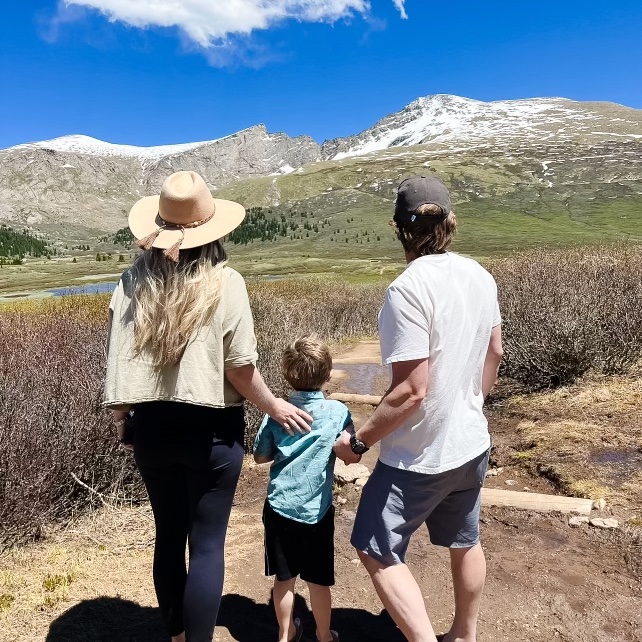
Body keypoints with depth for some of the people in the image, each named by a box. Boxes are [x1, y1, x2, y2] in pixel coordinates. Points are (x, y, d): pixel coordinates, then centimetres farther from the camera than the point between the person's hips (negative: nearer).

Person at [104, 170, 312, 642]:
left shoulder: (133, 283, 0)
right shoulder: (225, 282, -12)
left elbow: (117, 361, 2)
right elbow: (239, 368, -12)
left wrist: (121, 416, 16)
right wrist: (275, 406, 4)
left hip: (151, 426, 5)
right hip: (210, 429, -4)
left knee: (168, 537, 21)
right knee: (207, 545, 9)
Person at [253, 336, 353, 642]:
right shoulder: (338, 412, -12)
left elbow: (260, 456, 0)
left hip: (279, 506, 2)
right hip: (317, 509, -1)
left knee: (284, 577, 17)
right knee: (318, 580, 15)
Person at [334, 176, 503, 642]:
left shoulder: (409, 289, -25)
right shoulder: (480, 276, -1)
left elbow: (411, 390, -27)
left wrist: (358, 441, -14)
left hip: (421, 455, -8)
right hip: (471, 443, 8)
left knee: (377, 551, 10)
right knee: (465, 542, 26)